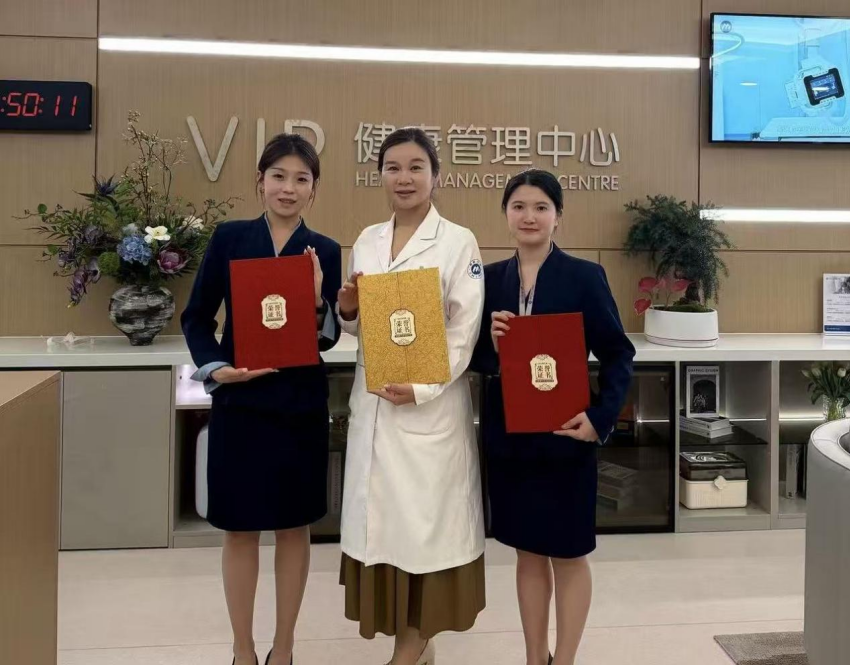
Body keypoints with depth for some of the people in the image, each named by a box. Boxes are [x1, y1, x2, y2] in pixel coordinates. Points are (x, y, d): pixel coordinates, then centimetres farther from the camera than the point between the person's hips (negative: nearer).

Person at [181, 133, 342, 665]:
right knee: (241, 529, 8)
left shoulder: (326, 252, 1)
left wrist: (316, 301, -22)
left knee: (295, 527, 10)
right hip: (239, 402, 0)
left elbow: (328, 338, -3)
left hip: (301, 405, 0)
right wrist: (215, 367, -11)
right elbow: (197, 317, 4)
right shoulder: (229, 238, 2)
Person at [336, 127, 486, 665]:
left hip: (432, 403, -5)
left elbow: (465, 332, -10)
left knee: (428, 514, 1)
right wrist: (348, 312, -6)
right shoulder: (367, 241, 11)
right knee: (382, 514, 8)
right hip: (373, 400, 5)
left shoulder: (459, 242, -4)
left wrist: (422, 388, -19)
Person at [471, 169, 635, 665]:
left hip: (564, 433, -3)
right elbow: (475, 358, 6)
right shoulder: (490, 278, 4)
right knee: (528, 551, 15)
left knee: (569, 554, 9)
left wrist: (601, 418, -17)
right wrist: (491, 347, -16)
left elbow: (618, 353, -6)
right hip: (509, 435, 4)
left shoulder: (585, 276, -6)